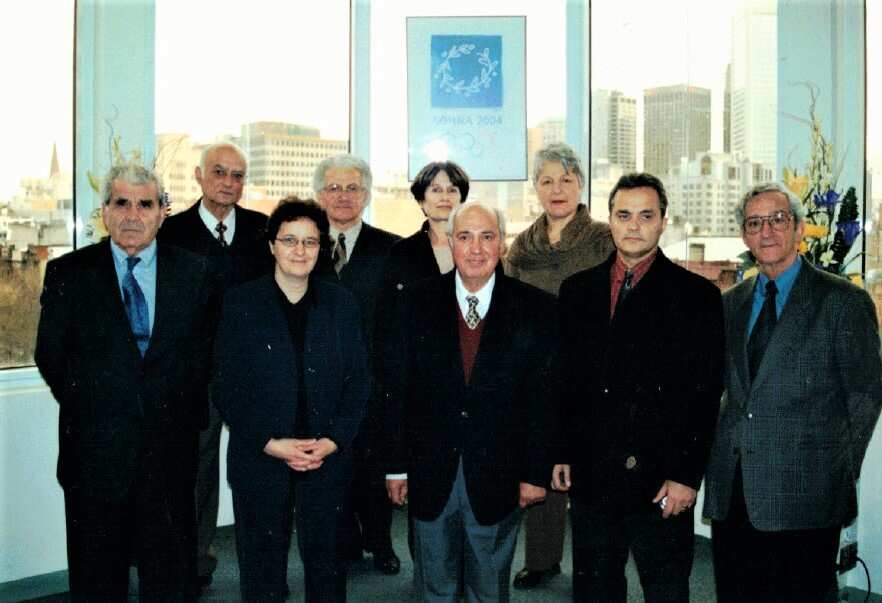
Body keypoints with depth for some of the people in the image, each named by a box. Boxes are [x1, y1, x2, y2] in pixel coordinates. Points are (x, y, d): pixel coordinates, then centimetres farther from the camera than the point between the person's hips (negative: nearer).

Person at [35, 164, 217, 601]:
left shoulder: (195, 273, 3)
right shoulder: (67, 273, 1)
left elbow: (204, 352, 6)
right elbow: (50, 355, 3)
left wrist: (182, 413, 2)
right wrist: (87, 407, 1)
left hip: (170, 446, 1)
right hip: (95, 447, 0)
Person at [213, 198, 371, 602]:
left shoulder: (341, 304, 4)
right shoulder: (240, 303, -2)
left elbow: (359, 382, 4)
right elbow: (226, 387, -4)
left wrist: (335, 440, -8)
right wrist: (269, 443, -12)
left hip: (328, 459, 2)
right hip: (259, 460, -1)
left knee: (327, 566, 11)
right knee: (261, 571, 11)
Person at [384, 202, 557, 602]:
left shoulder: (535, 308, -5)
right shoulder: (418, 302, -2)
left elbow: (543, 398, -4)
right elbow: (397, 388, 0)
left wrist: (536, 473, -5)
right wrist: (396, 465, -1)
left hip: (499, 478, -1)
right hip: (430, 474, 1)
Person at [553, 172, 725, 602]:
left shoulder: (697, 296, -3)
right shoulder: (577, 290, 8)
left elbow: (706, 395, -6)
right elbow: (564, 379, 10)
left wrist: (686, 475, -11)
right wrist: (561, 453, 5)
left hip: (661, 482, -3)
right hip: (589, 477, 3)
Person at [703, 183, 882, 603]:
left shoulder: (843, 301, -2)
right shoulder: (731, 304, 13)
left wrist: (839, 473, -3)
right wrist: (721, 451, 7)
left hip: (803, 494, -5)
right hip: (731, 490, 5)